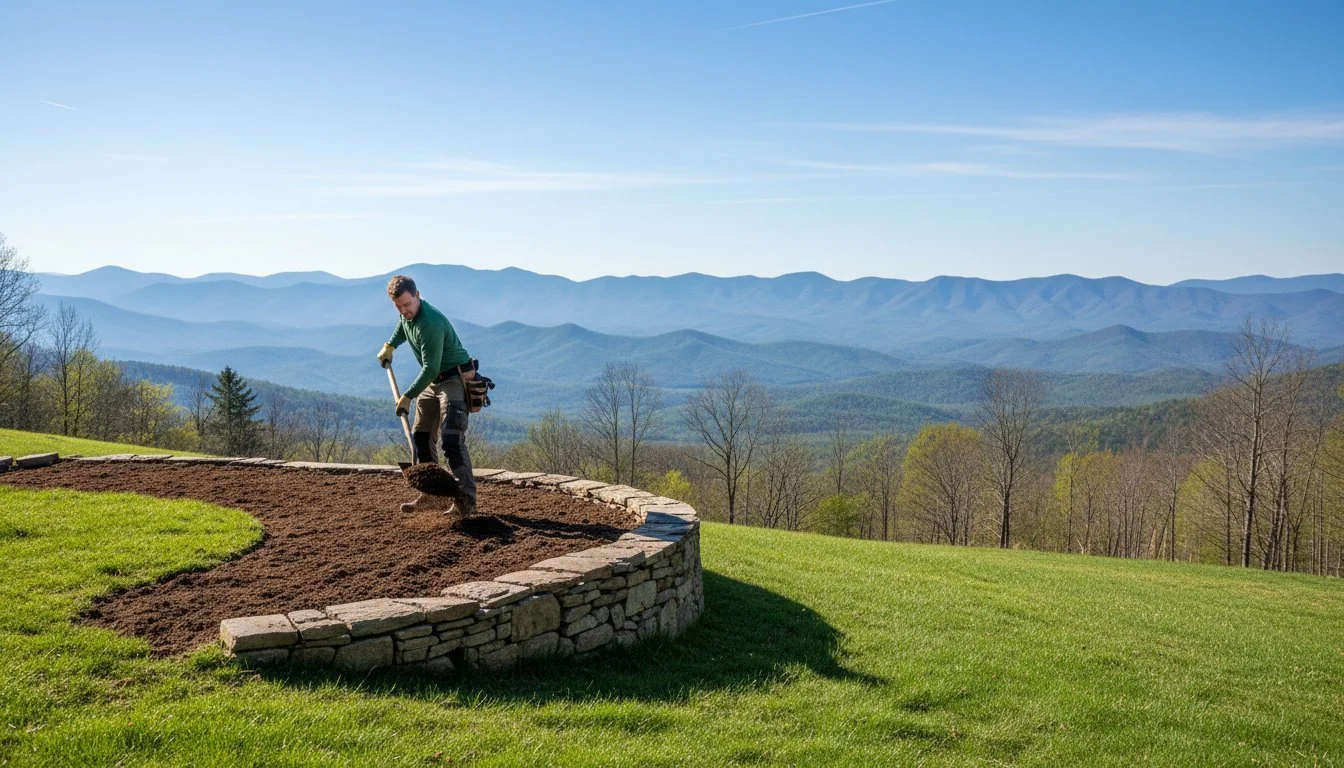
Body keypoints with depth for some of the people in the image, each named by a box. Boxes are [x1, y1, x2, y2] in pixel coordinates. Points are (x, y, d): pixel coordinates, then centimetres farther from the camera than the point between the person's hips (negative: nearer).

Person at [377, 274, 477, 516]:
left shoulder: (431, 323, -29)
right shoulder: (407, 315, 0)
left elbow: (430, 368, -28)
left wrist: (407, 396, -23)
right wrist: (390, 345, 20)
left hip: (455, 379, -10)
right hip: (432, 381, 10)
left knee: (451, 440, -19)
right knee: (420, 437, 10)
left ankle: (467, 500, -18)